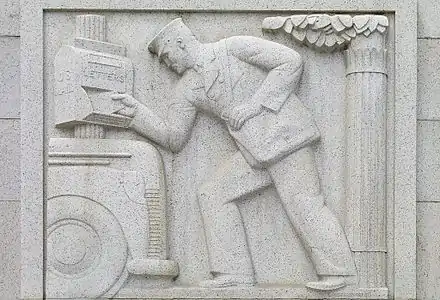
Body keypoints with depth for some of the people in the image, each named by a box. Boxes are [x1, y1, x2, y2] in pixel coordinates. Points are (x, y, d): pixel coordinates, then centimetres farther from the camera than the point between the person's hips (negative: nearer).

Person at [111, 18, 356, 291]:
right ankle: (234, 272, -2)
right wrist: (137, 111, 5)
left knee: (304, 205, -11)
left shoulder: (234, 47, -5)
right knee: (214, 194, 1)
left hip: (284, 135, -8)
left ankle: (336, 273, 0)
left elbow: (291, 61, -10)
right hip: (256, 150, 8)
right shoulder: (188, 87, 13)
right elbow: (173, 137, 15)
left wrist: (255, 103, -15)